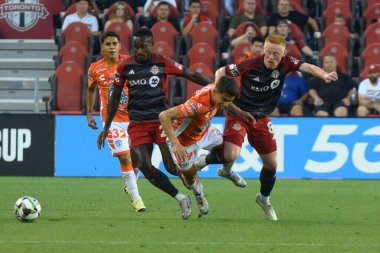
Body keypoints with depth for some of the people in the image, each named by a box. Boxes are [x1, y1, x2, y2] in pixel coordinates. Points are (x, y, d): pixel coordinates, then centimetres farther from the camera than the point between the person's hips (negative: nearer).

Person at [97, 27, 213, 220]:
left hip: (161, 119, -2)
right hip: (137, 123, 2)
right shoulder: (125, 66, 3)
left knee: (171, 166, -10)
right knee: (145, 167, -12)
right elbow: (115, 97, 12)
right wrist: (106, 128, 12)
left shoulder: (163, 63, -2)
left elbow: (191, 75, 7)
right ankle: (181, 199, 2)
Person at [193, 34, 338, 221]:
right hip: (239, 113, -4)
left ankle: (264, 198, 35)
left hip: (261, 118, 4)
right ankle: (203, 161, 6)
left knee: (271, 164, 7)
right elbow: (221, 72, -8)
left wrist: (324, 75, -49)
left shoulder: (285, 64, -13)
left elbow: (307, 67, -29)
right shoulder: (250, 65, -21)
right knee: (231, 155, -26)